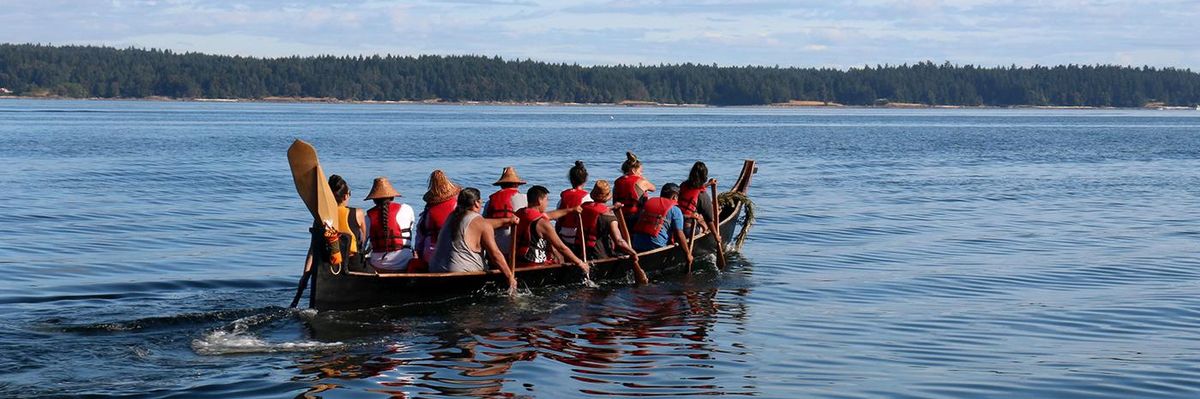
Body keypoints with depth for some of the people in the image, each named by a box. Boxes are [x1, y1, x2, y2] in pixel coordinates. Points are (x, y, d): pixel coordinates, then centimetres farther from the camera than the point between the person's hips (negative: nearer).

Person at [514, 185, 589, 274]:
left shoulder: (519, 213, 3)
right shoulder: (542, 223, -22)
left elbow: (549, 215, 19)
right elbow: (561, 248, -17)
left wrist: (570, 210, 30)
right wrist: (579, 263, -6)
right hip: (535, 263, -8)